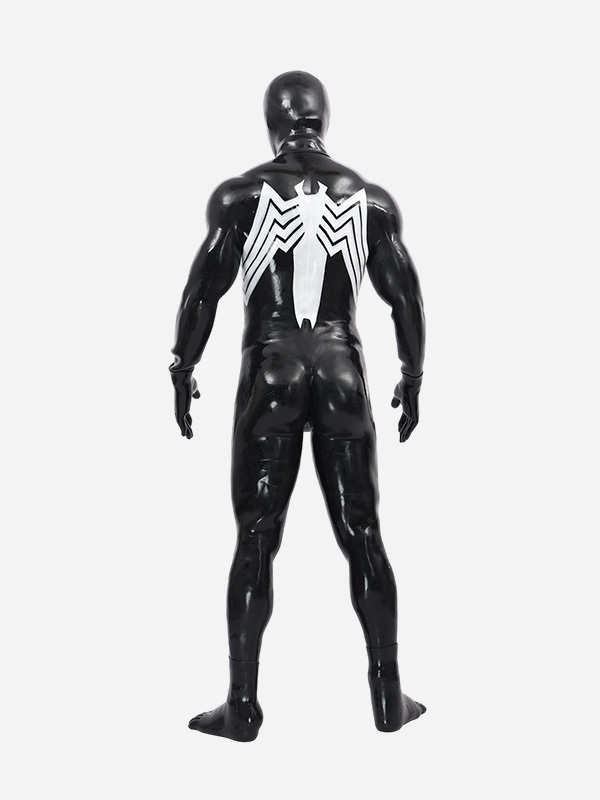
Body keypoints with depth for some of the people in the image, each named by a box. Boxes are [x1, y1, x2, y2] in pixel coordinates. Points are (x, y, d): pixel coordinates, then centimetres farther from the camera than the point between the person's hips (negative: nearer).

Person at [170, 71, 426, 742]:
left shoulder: (241, 195, -1)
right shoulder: (370, 200, 4)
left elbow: (203, 290, -2)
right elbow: (405, 298, 7)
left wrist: (182, 370, 9)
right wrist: (412, 377, 17)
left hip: (270, 373, -1)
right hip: (343, 374, 2)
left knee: (255, 540, 4)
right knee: (362, 536, 9)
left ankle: (242, 705, 8)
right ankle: (388, 698, 16)